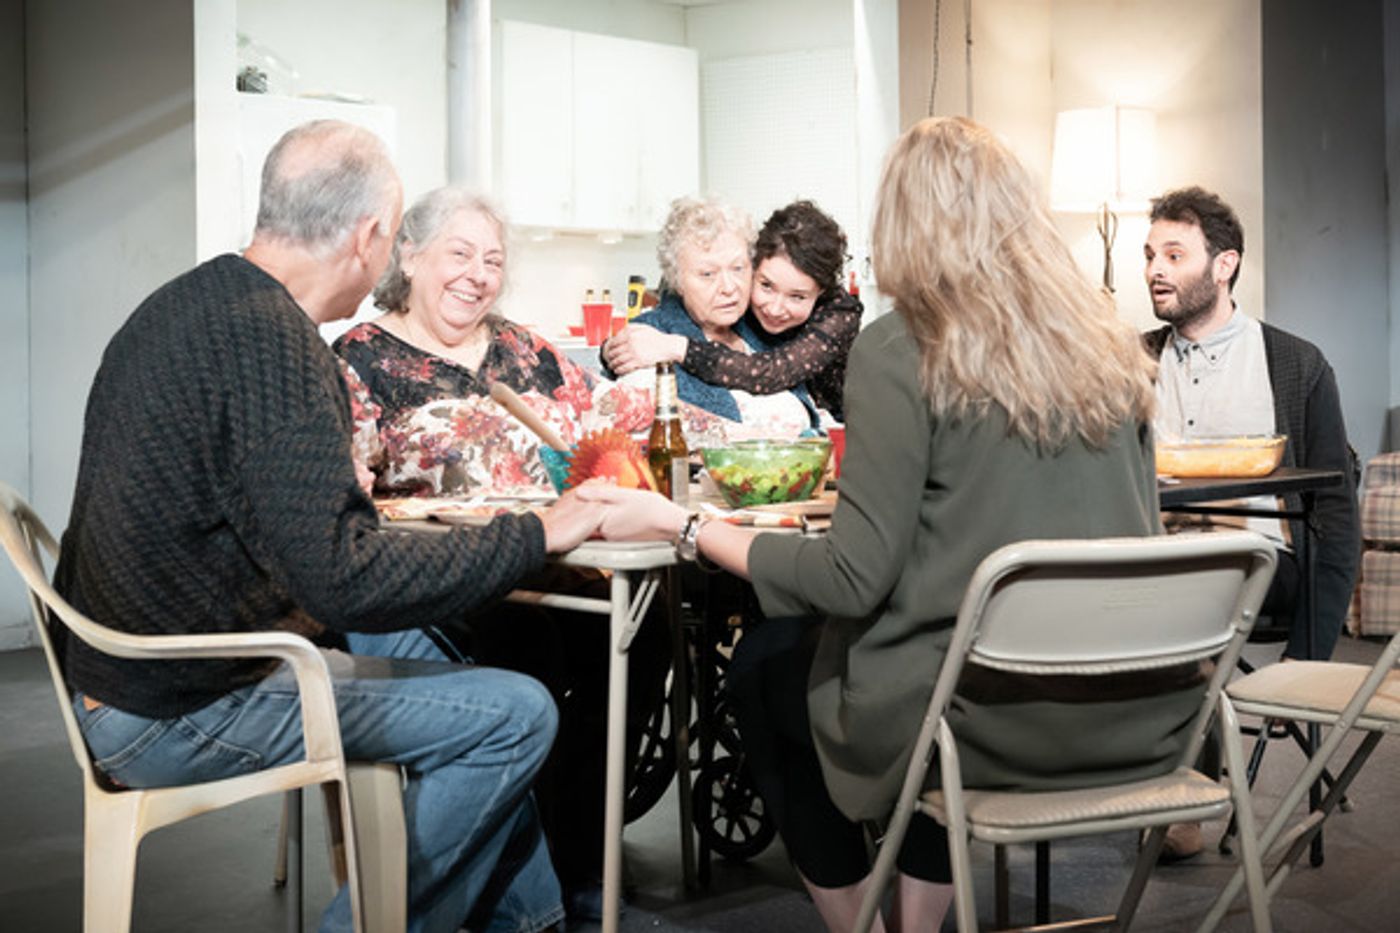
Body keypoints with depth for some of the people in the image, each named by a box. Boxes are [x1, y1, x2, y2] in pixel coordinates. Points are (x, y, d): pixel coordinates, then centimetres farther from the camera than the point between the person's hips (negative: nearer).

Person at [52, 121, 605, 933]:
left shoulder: (184, 302, 6)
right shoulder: (272, 340, -24)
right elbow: (344, 581, -28)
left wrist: (343, 475, 35)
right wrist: (538, 535, -19)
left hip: (129, 672, 10)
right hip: (180, 715, -10)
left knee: (410, 642, 24)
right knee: (516, 713, -8)